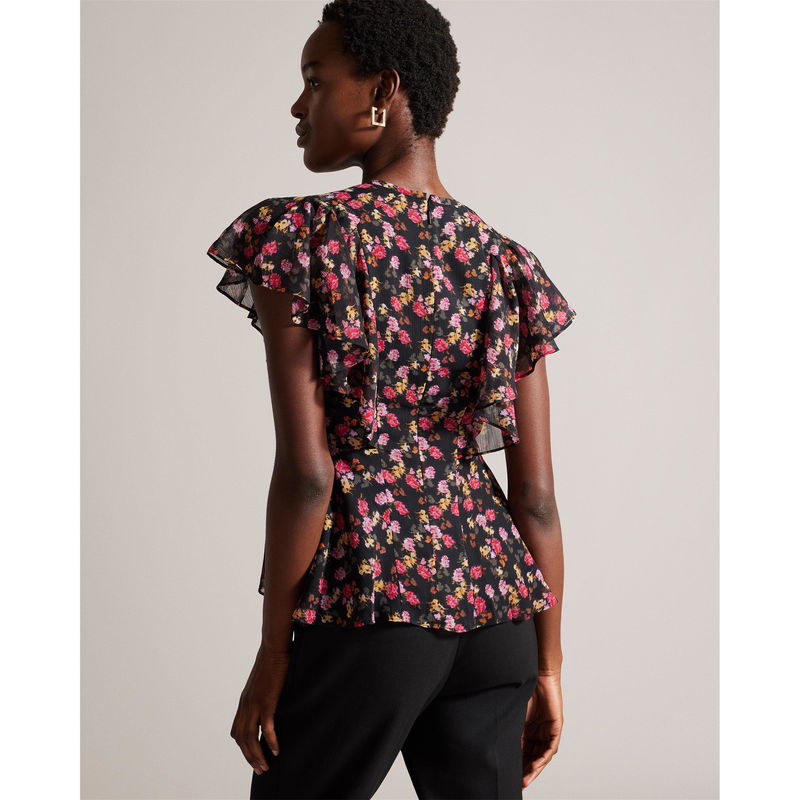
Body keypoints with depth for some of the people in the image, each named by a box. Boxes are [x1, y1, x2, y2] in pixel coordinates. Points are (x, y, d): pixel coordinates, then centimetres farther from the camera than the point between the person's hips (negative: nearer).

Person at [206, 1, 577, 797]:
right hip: (492, 614, 5)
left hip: (359, 612, -5)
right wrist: (547, 665, 12)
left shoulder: (296, 234, -7)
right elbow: (536, 493, 5)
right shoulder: (507, 264, 7)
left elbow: (305, 468, -13)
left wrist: (273, 650, -5)